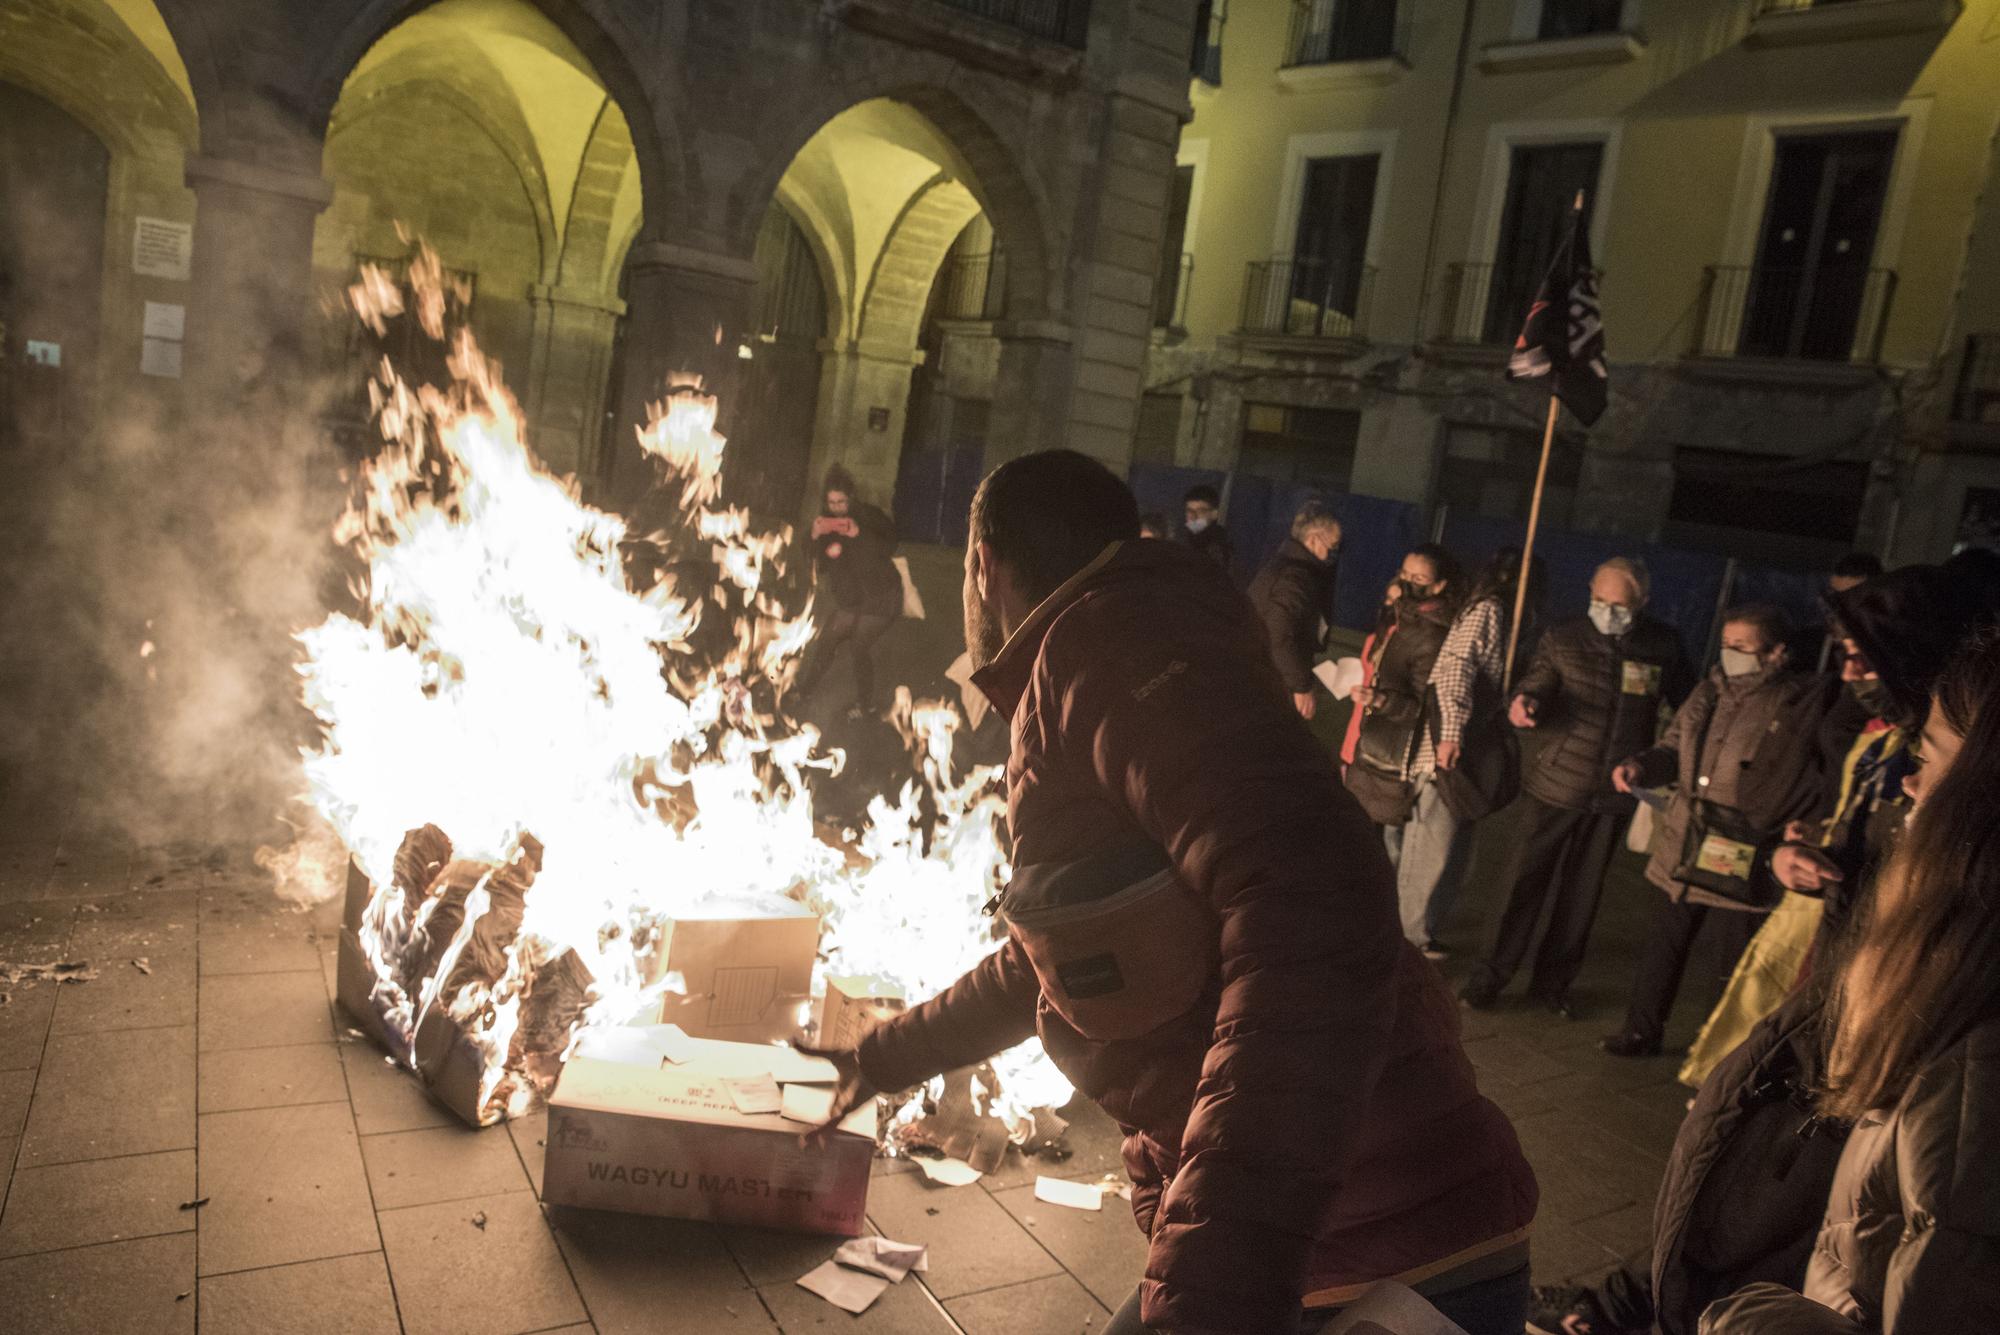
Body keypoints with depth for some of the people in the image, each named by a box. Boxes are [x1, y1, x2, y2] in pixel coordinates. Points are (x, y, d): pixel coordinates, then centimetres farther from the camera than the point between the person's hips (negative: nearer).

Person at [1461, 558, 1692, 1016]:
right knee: (1526, 881, 1)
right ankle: (1491, 976, 12)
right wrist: (1523, 703, -29)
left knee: (1584, 891, 12)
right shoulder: (1564, 638, -3)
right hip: (1558, 783, -2)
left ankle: (1553, 981, 27)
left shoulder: (1663, 646, 1)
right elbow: (1534, 685, -4)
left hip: (1616, 790, 2)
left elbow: (1686, 703, 11)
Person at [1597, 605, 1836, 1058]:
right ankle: (1641, 1031, 33)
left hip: (1744, 865, -5)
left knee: (1740, 962, 8)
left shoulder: (1807, 705, -10)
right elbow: (1673, 747, 16)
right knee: (1663, 945, 17)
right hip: (1684, 852, 5)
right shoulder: (1711, 692, 7)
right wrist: (1641, 767, -2)